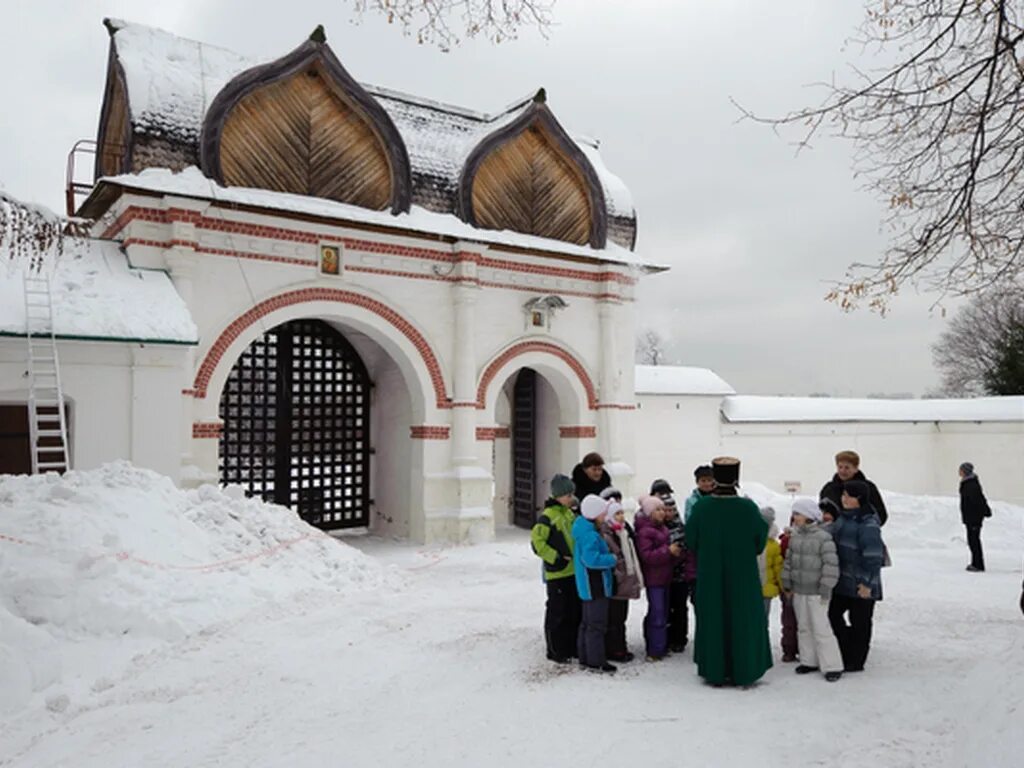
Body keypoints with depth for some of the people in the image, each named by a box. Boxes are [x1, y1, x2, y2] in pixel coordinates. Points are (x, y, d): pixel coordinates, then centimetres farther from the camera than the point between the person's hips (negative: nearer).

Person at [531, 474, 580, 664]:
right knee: (557, 613, 2)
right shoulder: (548, 516, -16)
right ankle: (555, 651, 14)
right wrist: (556, 558, -18)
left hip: (574, 571, 8)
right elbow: (537, 541, -20)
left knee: (575, 612, 15)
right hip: (557, 573, -8)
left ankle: (572, 648, 29)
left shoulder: (570, 513, 10)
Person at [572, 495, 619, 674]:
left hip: (591, 585, 11)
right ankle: (596, 662, 8)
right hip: (595, 585, -11)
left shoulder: (585, 529, 9)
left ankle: (585, 658, 27)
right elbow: (592, 559, -31)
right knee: (597, 624, -1)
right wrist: (613, 559, -18)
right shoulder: (590, 535, -23)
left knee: (587, 622, 17)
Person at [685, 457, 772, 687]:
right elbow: (761, 540, -5)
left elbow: (691, 541, -3)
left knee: (712, 620, 12)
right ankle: (744, 672, 18)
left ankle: (714, 672, 19)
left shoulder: (701, 507, -12)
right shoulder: (748, 507, -15)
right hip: (743, 576, -1)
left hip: (709, 576, 1)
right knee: (743, 621, 11)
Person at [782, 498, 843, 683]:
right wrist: (787, 584, 12)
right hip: (798, 591, 7)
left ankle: (832, 666, 5)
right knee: (803, 627, 14)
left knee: (821, 628, -5)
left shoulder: (824, 538, -15)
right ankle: (809, 661, 26)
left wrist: (825, 589, -15)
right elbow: (789, 560, 12)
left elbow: (831, 565, -15)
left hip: (816, 592, -7)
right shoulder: (794, 536, 6)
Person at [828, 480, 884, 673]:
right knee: (833, 614, 12)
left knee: (860, 623, 6)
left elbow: (873, 557, -21)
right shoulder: (843, 519, 8)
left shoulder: (868, 524, -20)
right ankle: (847, 650, 27)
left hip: (860, 585, -9)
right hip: (842, 581, 9)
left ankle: (855, 662, 19)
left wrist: (867, 583, -20)